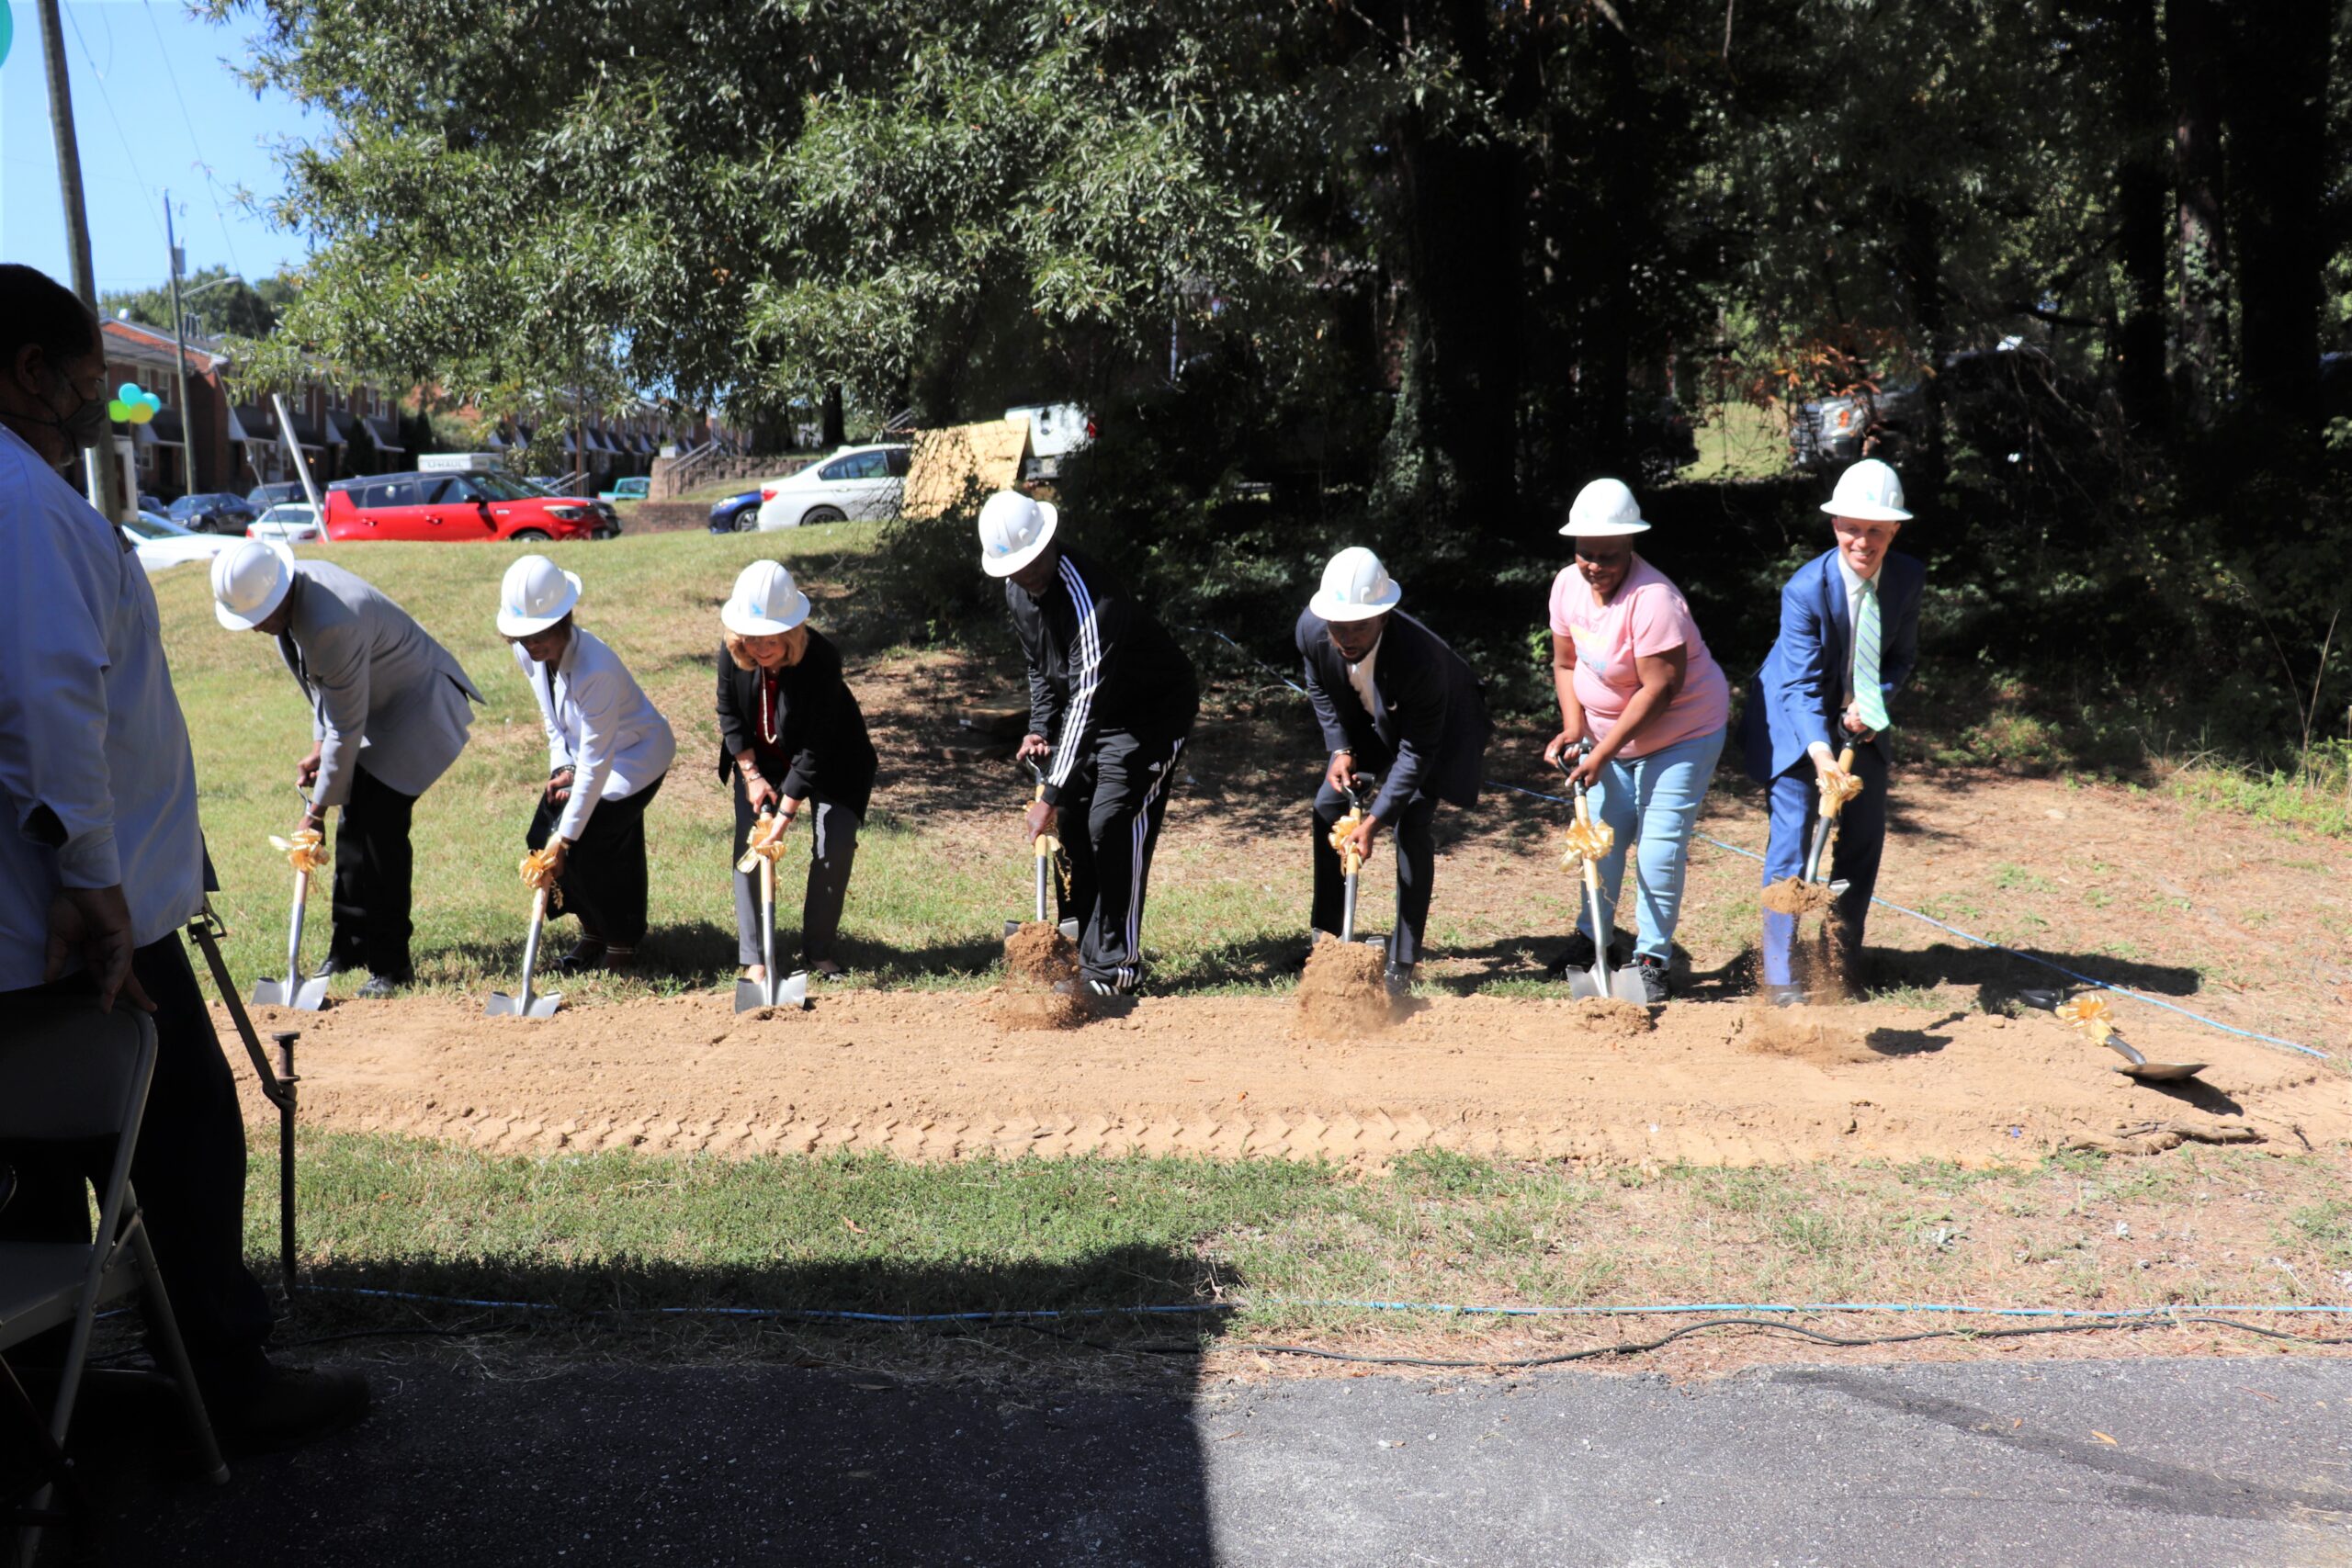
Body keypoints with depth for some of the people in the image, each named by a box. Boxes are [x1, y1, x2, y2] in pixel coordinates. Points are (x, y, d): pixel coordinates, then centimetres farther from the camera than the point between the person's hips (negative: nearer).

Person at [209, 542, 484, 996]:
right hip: (378, 706, 10)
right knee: (352, 826, 9)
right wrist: (319, 746, 5)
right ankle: (350, 947, 21)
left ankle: (390, 965, -5)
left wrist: (316, 810, -17)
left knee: (381, 826, -15)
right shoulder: (283, 590, -5)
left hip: (420, 706, -10)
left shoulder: (331, 624, -35)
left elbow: (347, 728, -26)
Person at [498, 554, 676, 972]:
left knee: (589, 847, -14)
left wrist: (566, 836, -29)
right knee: (543, 839, 0)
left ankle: (622, 945, 10)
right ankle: (594, 932, 21)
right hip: (580, 753, 8)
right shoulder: (527, 655, -13)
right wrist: (560, 767, -5)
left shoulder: (595, 668, -36)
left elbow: (596, 763, -32)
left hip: (635, 755, -8)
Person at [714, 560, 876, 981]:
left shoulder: (821, 659, -36)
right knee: (749, 843, -7)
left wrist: (784, 816, -34)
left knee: (835, 843, -12)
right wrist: (752, 776, -11)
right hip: (762, 757, 3)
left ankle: (817, 951, 4)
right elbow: (729, 715, -4)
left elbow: (814, 751, -33)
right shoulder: (732, 654, -24)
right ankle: (753, 958, -2)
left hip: (829, 761, -3)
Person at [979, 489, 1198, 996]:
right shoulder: (1018, 590, -5)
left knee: (1113, 823, -18)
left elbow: (1088, 702, -38)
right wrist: (1039, 729, 1)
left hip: (1155, 711, -8)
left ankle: (1115, 967, -9)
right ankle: (1078, 954, 14)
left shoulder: (1090, 598, -34)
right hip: (1088, 710, 9)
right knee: (1070, 822, 3)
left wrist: (1054, 795, -40)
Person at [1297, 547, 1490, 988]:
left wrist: (1374, 820, -35)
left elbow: (1417, 752, -34)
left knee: (1412, 825, -14)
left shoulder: (1419, 657, -44)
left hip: (1439, 725, -5)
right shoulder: (1311, 627, -29)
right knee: (1328, 804, 0)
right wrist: (1339, 749, -14)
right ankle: (1324, 935, 14)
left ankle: (1403, 959, -2)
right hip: (1371, 721, 5)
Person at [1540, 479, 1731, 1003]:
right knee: (1603, 832, 9)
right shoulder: (1568, 585, -7)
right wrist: (1574, 727, -10)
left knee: (1661, 841, -8)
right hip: (1609, 733, 6)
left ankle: (1652, 958, 4)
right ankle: (1591, 936, 26)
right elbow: (1566, 663, 4)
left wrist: (1601, 754, -24)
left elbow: (1659, 690, -28)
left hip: (1684, 730, -6)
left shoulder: (1652, 598, -30)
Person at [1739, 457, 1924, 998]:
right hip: (1798, 723, -5)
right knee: (1791, 838, -9)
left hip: (1859, 716, 5)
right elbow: (1801, 686, -28)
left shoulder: (1908, 578, -11)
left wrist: (1873, 702, -18)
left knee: (1866, 833, 9)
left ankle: (1843, 952, 26)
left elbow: (1903, 655, 2)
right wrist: (1820, 753, -43)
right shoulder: (1805, 589, -27)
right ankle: (1779, 973, -2)